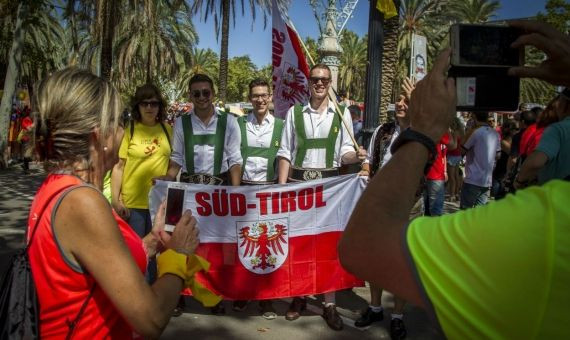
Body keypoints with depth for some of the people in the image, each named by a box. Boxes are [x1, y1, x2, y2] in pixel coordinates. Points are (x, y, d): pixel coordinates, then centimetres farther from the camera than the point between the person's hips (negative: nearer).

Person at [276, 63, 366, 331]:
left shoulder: (342, 113, 5)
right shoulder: (294, 113, 5)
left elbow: (344, 152, 3)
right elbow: (285, 153, 4)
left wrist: (357, 156, -20)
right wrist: (282, 187, -3)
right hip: (298, 181, 1)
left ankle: (329, 304, 14)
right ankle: (299, 296, 24)